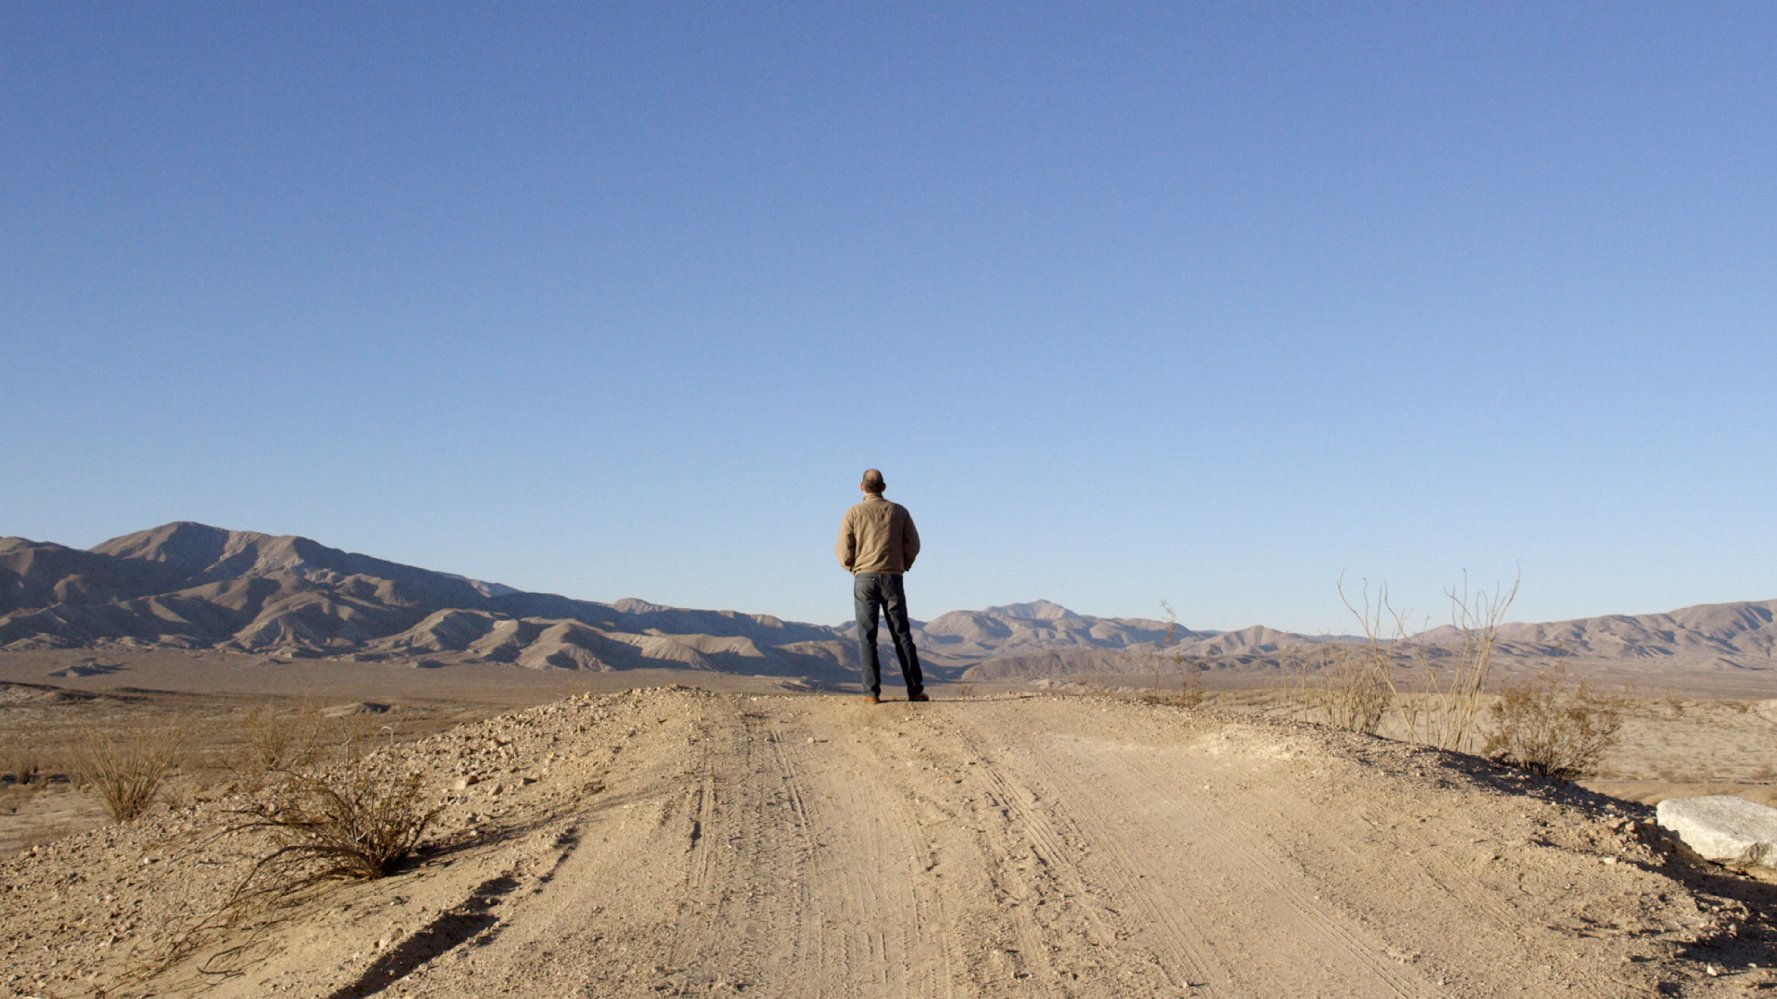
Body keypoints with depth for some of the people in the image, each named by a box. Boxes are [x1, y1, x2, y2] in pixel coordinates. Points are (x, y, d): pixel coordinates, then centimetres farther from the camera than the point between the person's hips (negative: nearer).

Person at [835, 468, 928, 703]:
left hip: (864, 578, -1)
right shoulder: (899, 512, 5)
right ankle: (915, 690, 2)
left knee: (867, 637, 1)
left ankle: (872, 691, -6)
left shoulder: (853, 513, 1)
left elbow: (844, 552, -2)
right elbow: (913, 545, 4)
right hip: (893, 578, 1)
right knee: (902, 635, 5)